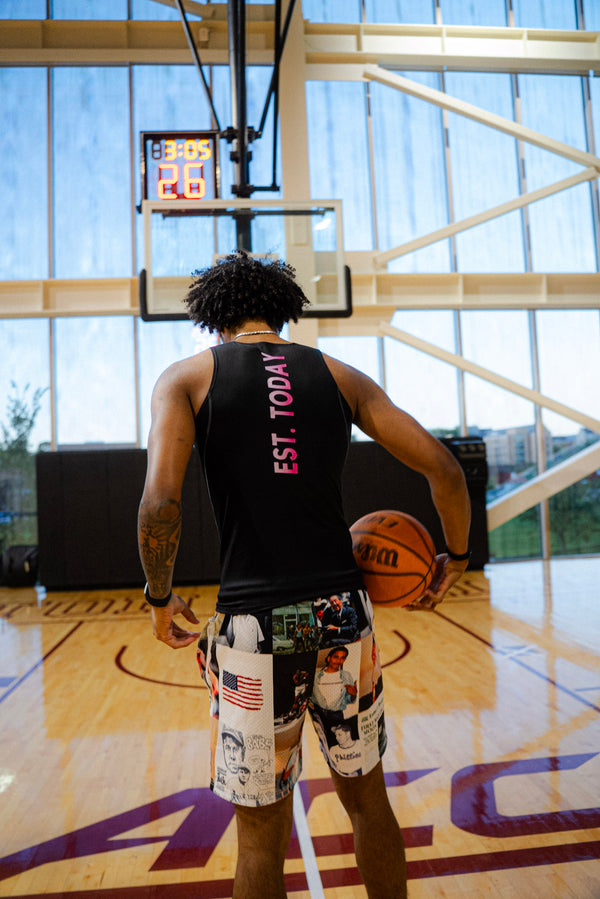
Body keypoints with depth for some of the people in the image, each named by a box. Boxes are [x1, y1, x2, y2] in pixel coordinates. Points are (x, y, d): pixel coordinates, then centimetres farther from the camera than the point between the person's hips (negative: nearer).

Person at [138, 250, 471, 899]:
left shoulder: (187, 377, 1)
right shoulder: (339, 375, 8)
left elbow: (160, 498, -15)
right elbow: (443, 467, 3)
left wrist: (160, 598, 1)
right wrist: (455, 557, 18)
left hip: (254, 623, -2)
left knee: (262, 834, 17)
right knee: (367, 801, 24)